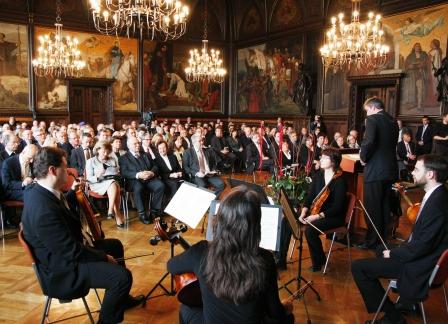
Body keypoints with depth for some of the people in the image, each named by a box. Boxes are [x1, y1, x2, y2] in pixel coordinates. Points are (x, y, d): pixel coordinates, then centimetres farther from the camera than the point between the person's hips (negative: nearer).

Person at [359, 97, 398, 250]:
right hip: (390, 169, 8)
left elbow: (368, 141, -25)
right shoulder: (393, 121, 13)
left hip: (375, 170, -8)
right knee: (384, 205, 16)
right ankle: (383, 237, 27)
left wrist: (363, 157, -9)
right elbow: (393, 144, 17)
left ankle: (372, 240, 8)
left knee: (372, 207, 1)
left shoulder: (372, 119, -11)